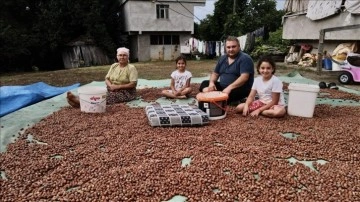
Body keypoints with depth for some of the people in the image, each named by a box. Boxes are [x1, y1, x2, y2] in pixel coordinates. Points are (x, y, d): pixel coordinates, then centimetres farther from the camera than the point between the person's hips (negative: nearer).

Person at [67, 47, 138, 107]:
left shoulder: (131, 68, -7)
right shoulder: (113, 66, 11)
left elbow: (133, 84, -15)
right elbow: (107, 79, 9)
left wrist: (118, 86, -20)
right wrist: (111, 86, -14)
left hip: (125, 92, -6)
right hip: (112, 90, 6)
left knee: (107, 97, -30)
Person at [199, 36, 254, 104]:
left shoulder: (245, 58, -11)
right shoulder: (222, 58, 12)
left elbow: (244, 77, -23)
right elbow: (215, 73, 17)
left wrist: (230, 87, -32)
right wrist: (211, 83, -5)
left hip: (240, 89, -8)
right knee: (204, 84, -4)